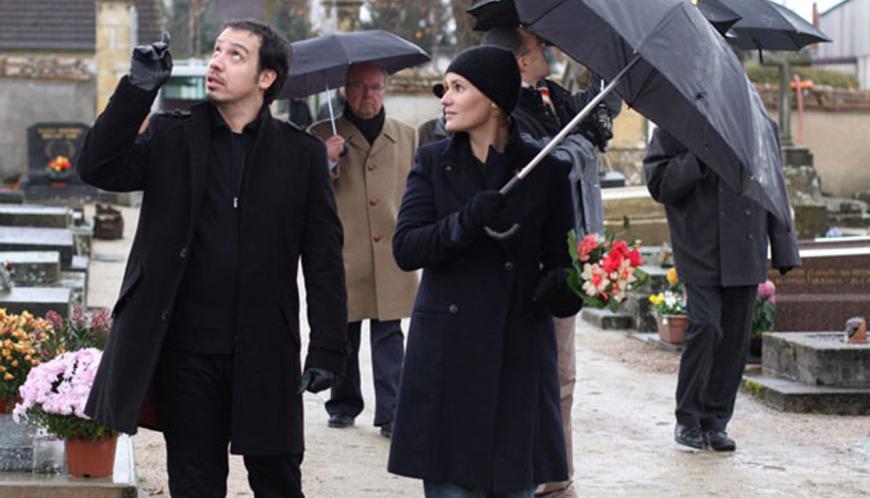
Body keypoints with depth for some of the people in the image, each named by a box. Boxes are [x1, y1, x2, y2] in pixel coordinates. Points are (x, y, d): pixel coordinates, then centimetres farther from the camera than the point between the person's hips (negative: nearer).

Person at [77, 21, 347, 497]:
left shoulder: (302, 153, 2)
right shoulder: (171, 137, 6)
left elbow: (325, 258, 1)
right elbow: (98, 168, -8)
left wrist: (327, 350, -4)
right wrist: (138, 88, -14)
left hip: (266, 352, -1)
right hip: (187, 350, 1)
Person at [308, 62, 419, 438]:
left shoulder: (407, 137, 13)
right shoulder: (322, 137, 7)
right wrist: (327, 162, -14)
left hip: (392, 258, 1)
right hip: (342, 257, -1)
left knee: (389, 336, -4)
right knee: (342, 337, 6)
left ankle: (390, 412, -2)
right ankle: (343, 405, 21)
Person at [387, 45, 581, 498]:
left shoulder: (544, 170, 3)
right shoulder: (433, 163, 5)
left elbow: (560, 255, 8)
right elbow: (405, 248, -6)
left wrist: (562, 286, -15)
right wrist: (465, 222, -22)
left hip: (517, 354, 0)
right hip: (447, 354, 0)